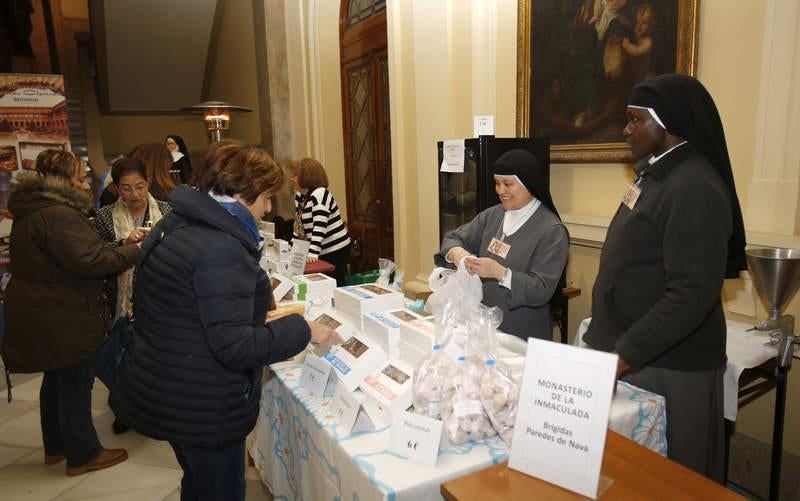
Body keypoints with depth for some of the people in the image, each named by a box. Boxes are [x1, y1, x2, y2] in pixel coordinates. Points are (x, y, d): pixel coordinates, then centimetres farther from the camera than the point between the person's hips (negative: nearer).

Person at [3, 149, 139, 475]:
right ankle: (83, 454, 16)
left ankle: (56, 445, 36)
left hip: (45, 312, 10)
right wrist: (135, 251, -19)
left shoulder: (33, 210, 11)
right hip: (61, 318, -10)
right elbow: (89, 261, -30)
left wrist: (120, 253, 5)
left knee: (57, 379, 21)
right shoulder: (57, 214, -23)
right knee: (76, 382, 2)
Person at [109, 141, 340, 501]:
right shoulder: (220, 250, -28)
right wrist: (303, 330, -19)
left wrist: (255, 306, 17)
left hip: (170, 391, 10)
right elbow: (234, 346, -29)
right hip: (200, 406, -10)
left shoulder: (178, 224, 4)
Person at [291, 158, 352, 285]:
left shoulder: (320, 194, -18)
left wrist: (312, 253, -32)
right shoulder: (299, 195, 9)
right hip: (322, 251, 8)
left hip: (335, 250, -8)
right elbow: (298, 224, 18)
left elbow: (319, 226, -26)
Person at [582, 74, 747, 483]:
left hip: (666, 365, -8)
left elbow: (693, 294, -26)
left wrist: (626, 354, -25)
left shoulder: (694, 187, -19)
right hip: (636, 353, 9)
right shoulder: (655, 173, 10)